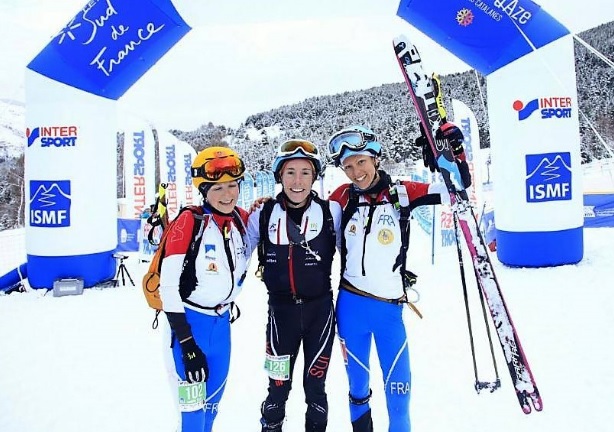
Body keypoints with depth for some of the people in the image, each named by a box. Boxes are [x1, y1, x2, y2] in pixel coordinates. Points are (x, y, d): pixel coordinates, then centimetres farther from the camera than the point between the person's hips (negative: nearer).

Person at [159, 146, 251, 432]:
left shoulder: (243, 220, -2)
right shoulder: (189, 222, -18)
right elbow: (168, 286, -19)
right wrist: (186, 344, -20)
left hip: (222, 322, 6)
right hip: (190, 322, -5)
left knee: (214, 400, 20)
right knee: (193, 404, 2)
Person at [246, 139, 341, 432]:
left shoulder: (330, 213, -6)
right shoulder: (263, 214, -4)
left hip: (320, 310, 0)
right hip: (281, 310, 0)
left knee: (315, 387, 14)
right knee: (278, 387, 11)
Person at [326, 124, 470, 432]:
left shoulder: (400, 193, -4)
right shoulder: (342, 197, -1)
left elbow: (454, 191, -8)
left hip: (389, 306, -1)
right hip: (350, 304, 1)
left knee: (398, 383, 6)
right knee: (357, 377, 17)